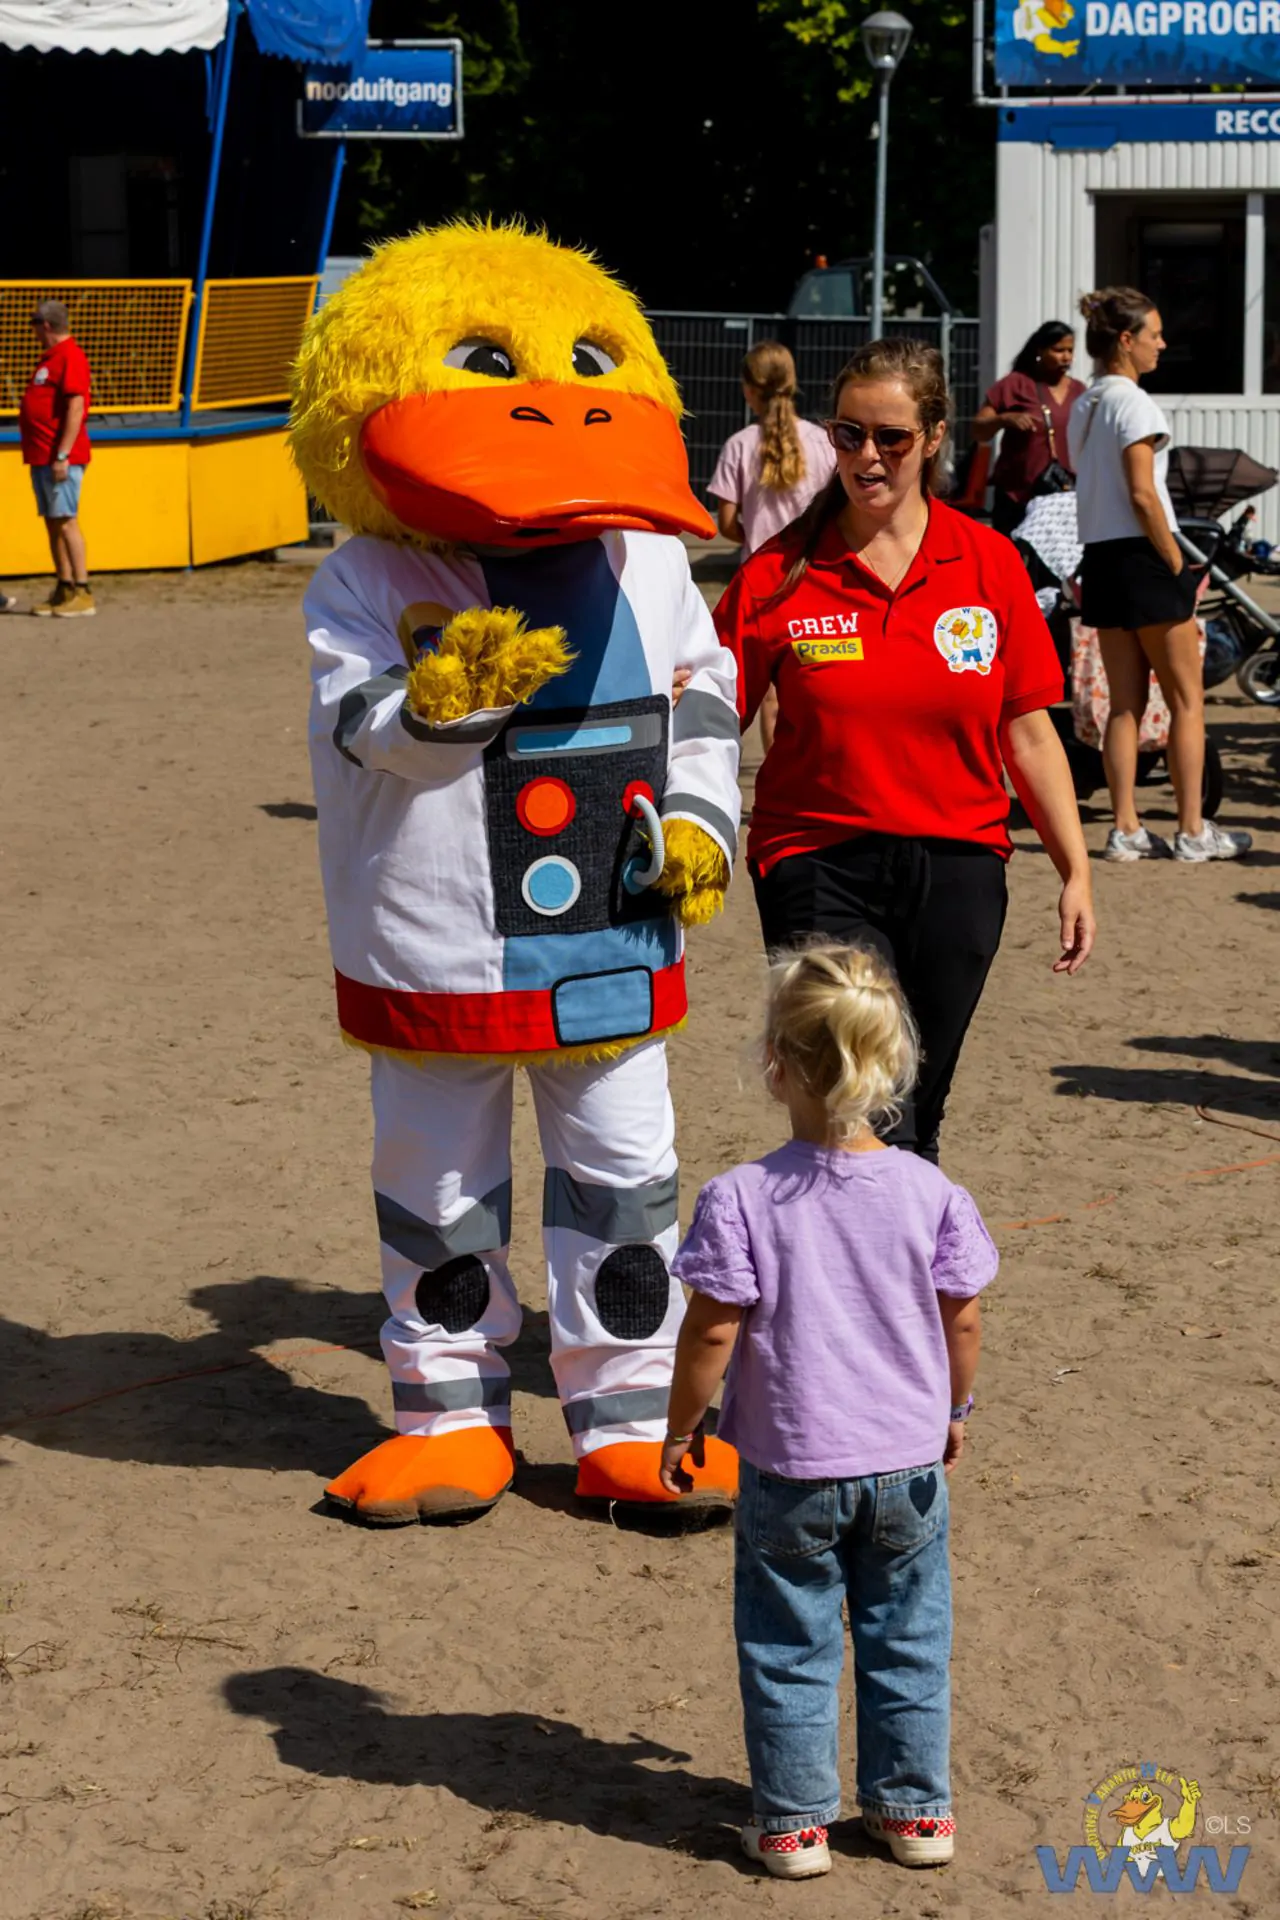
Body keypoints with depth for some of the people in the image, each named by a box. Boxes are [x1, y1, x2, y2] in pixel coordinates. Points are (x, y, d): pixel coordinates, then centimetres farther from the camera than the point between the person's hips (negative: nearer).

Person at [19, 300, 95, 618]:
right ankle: (63, 591, 12)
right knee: (52, 523, 9)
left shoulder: (70, 357, -12)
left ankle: (82, 593, -11)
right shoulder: (49, 357, 18)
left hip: (60, 458, -10)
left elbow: (75, 408, -19)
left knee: (65, 522, -11)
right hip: (41, 457, 10)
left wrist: (62, 456, -23)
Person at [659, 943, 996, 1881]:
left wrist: (682, 1426, 2)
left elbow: (712, 1331, -14)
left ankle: (793, 1820, 19)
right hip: (909, 1460, 2)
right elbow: (962, 1320, -1)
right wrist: (955, 1408, 17)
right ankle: (916, 1808, 26)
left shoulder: (740, 1199, -17)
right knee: (908, 1641, 17)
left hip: (790, 1466, -2)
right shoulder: (933, 1194, -9)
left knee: (789, 1646, 12)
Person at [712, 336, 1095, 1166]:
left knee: (917, 1121, 12)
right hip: (821, 865, -2)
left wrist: (1076, 870, 4)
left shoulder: (989, 562, 2)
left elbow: (1028, 731, 6)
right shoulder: (780, 572, -4)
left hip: (958, 866, 3)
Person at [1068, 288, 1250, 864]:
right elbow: (1143, 496, -18)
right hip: (1142, 557, -8)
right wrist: (1179, 568, -12)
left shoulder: (1084, 405, 13)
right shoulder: (1133, 402, -13)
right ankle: (1193, 831, 3)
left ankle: (1126, 829, 7)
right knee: (1187, 701, 1)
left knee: (1125, 703, 9)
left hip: (1099, 559, 8)